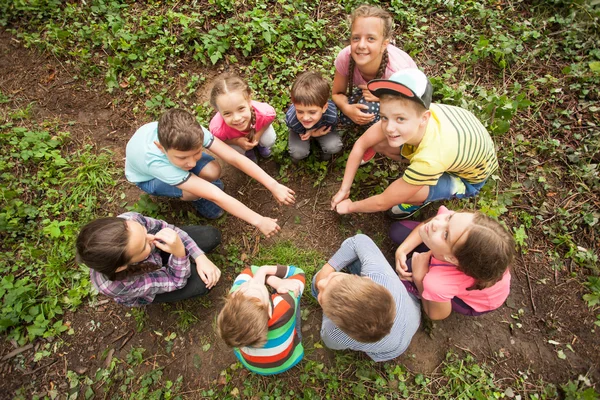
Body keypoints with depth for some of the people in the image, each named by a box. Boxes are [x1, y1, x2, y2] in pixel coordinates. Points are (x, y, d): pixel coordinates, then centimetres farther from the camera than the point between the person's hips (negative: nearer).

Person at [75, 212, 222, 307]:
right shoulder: (116, 285, -43)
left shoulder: (129, 221, -39)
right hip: (143, 288, -2)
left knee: (212, 235, -5)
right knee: (202, 282, -18)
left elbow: (166, 228, -18)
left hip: (157, 250, 3)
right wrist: (179, 252, -50)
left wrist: (200, 257, -25)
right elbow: (177, 280, -31)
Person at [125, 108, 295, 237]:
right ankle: (199, 199, 4)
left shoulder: (192, 131, -39)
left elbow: (235, 158, -37)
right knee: (195, 192, -33)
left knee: (212, 172, -29)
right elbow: (216, 196, -49)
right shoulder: (155, 161, -45)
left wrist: (274, 185, -43)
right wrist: (258, 221, -46)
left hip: (171, 150, 3)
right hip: (148, 177, -2)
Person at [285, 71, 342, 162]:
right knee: (298, 153, -22)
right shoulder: (291, 119, -41)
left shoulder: (331, 116, -40)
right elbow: (300, 132, -17)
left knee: (334, 147, -22)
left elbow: (330, 128, -15)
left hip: (321, 128, 1)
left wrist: (312, 133, -30)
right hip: (300, 130, 0)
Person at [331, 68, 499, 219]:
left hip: (468, 178, -5)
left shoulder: (430, 160, -44)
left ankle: (423, 200, 4)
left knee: (402, 193, -31)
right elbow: (361, 144, -18)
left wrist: (350, 206, -14)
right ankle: (420, 172, 11)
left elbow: (383, 203, -31)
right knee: (378, 143, -12)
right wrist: (344, 189, -13)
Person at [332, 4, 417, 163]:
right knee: (346, 116, -24)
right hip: (371, 92, 4)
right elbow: (337, 93, -15)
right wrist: (347, 108, -37)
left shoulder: (397, 72, -39)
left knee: (369, 108, -33)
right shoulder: (345, 58, -30)